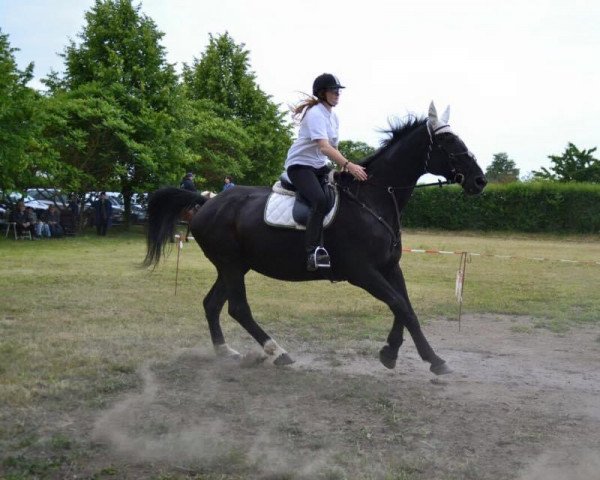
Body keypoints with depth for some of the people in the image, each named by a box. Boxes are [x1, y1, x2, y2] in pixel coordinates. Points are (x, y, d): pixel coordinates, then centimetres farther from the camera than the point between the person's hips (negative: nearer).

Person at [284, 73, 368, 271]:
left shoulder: (333, 116, 9)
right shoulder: (315, 114, -19)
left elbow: (333, 147, 15)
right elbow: (323, 147, -32)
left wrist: (343, 166, -1)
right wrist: (349, 165, -41)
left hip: (319, 166, 9)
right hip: (300, 164, -9)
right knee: (320, 201, -32)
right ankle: (314, 252, -33)